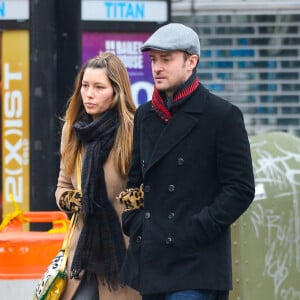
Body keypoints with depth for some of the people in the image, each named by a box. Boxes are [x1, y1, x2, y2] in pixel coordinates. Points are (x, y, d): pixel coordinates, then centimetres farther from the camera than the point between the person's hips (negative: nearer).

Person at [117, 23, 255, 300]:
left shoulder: (223, 116, -4)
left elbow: (240, 189, -6)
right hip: (149, 262, 7)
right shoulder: (144, 115, 16)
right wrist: (132, 223, 8)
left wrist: (196, 232, -13)